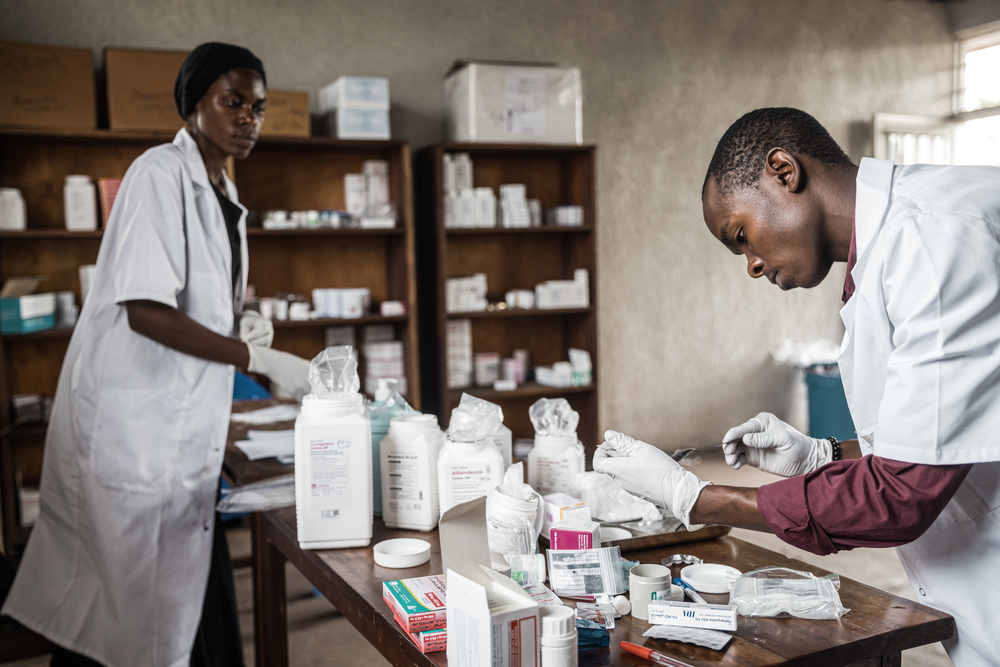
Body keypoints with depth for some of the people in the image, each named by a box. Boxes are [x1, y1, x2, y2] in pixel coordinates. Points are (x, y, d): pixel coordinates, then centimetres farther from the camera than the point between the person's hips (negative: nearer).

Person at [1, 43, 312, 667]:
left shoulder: (225, 197, 15)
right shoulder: (161, 174, -13)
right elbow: (145, 311, -22)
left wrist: (244, 323, 3)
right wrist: (259, 358, -23)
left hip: (183, 423, 9)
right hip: (132, 422, -9)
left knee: (194, 591, 13)